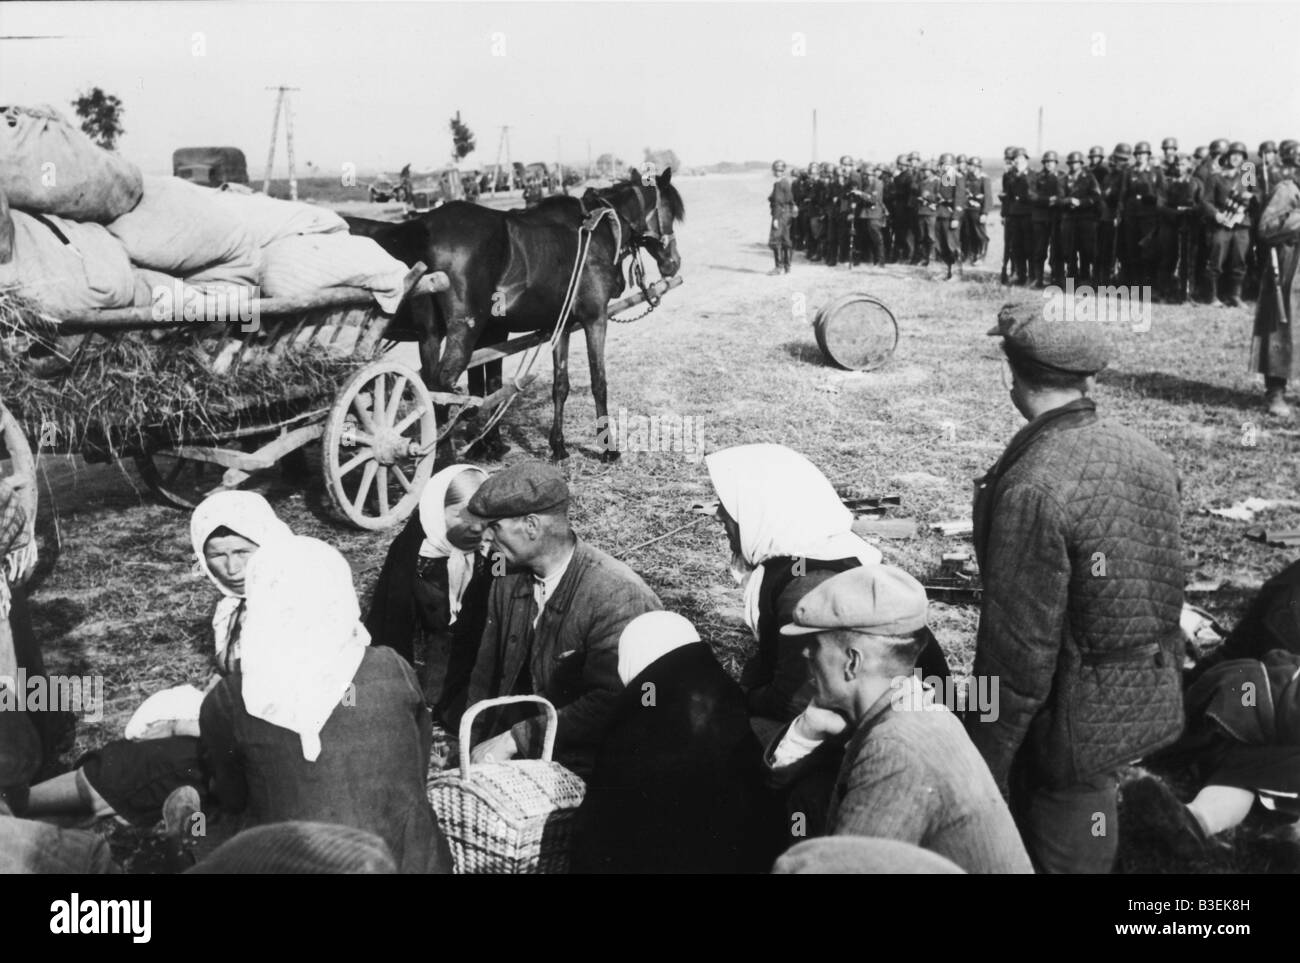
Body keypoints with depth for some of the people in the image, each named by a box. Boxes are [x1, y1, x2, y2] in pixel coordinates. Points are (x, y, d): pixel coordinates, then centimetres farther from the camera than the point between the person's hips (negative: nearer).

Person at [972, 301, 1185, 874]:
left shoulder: (1033, 488, -26)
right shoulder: (1150, 457, -2)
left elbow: (1019, 649, -23)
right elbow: (1169, 590, 9)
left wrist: (984, 771, -13)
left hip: (1074, 725, -7)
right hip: (1150, 709, 7)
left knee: (1058, 854, 11)